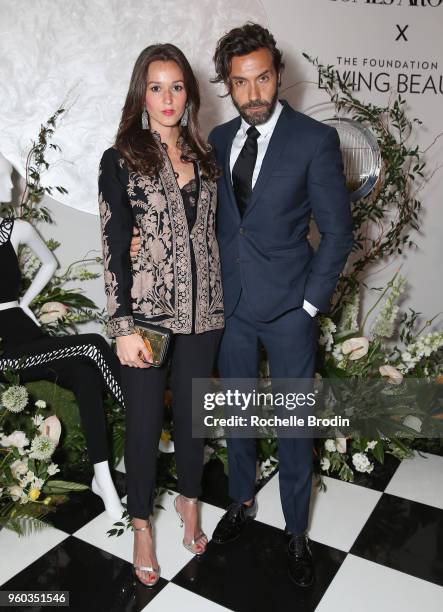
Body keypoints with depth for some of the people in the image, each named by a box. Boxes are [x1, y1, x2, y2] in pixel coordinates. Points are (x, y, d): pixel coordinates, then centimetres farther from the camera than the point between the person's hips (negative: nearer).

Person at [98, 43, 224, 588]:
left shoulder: (203, 157, 8)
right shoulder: (120, 161, -5)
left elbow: (212, 233, 12)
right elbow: (113, 250, -9)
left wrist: (225, 302, 7)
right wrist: (122, 328, -13)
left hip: (203, 312, 4)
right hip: (147, 314, -3)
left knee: (191, 413, 16)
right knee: (144, 422, 10)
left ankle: (189, 500, 41)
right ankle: (142, 524, 32)